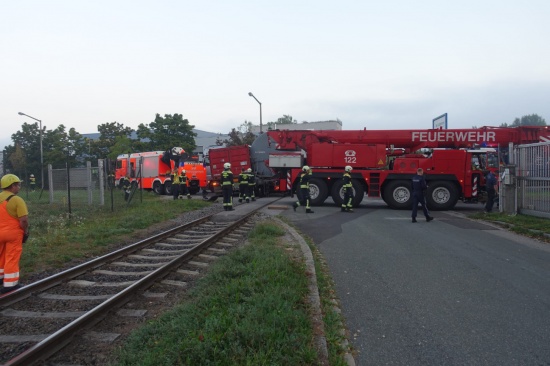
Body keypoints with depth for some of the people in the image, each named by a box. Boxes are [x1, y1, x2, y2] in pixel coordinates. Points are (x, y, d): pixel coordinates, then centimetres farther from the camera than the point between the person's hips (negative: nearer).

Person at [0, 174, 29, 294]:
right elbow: (23, 220, -21)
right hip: (13, 233, -6)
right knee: (12, 258, 2)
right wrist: (26, 232, -6)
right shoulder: (17, 200, -17)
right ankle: (10, 284, 7)